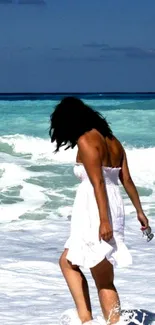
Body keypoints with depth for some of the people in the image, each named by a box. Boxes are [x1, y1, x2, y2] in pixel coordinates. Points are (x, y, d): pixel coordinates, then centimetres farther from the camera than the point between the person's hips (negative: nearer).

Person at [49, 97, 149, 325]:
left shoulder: (86, 141, -10)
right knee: (67, 261, 17)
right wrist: (139, 211, 19)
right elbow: (127, 180, 14)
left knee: (104, 281, -4)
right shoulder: (112, 141, 14)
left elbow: (98, 183, -18)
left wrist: (104, 220, -22)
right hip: (115, 208, 9)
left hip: (95, 212, -9)